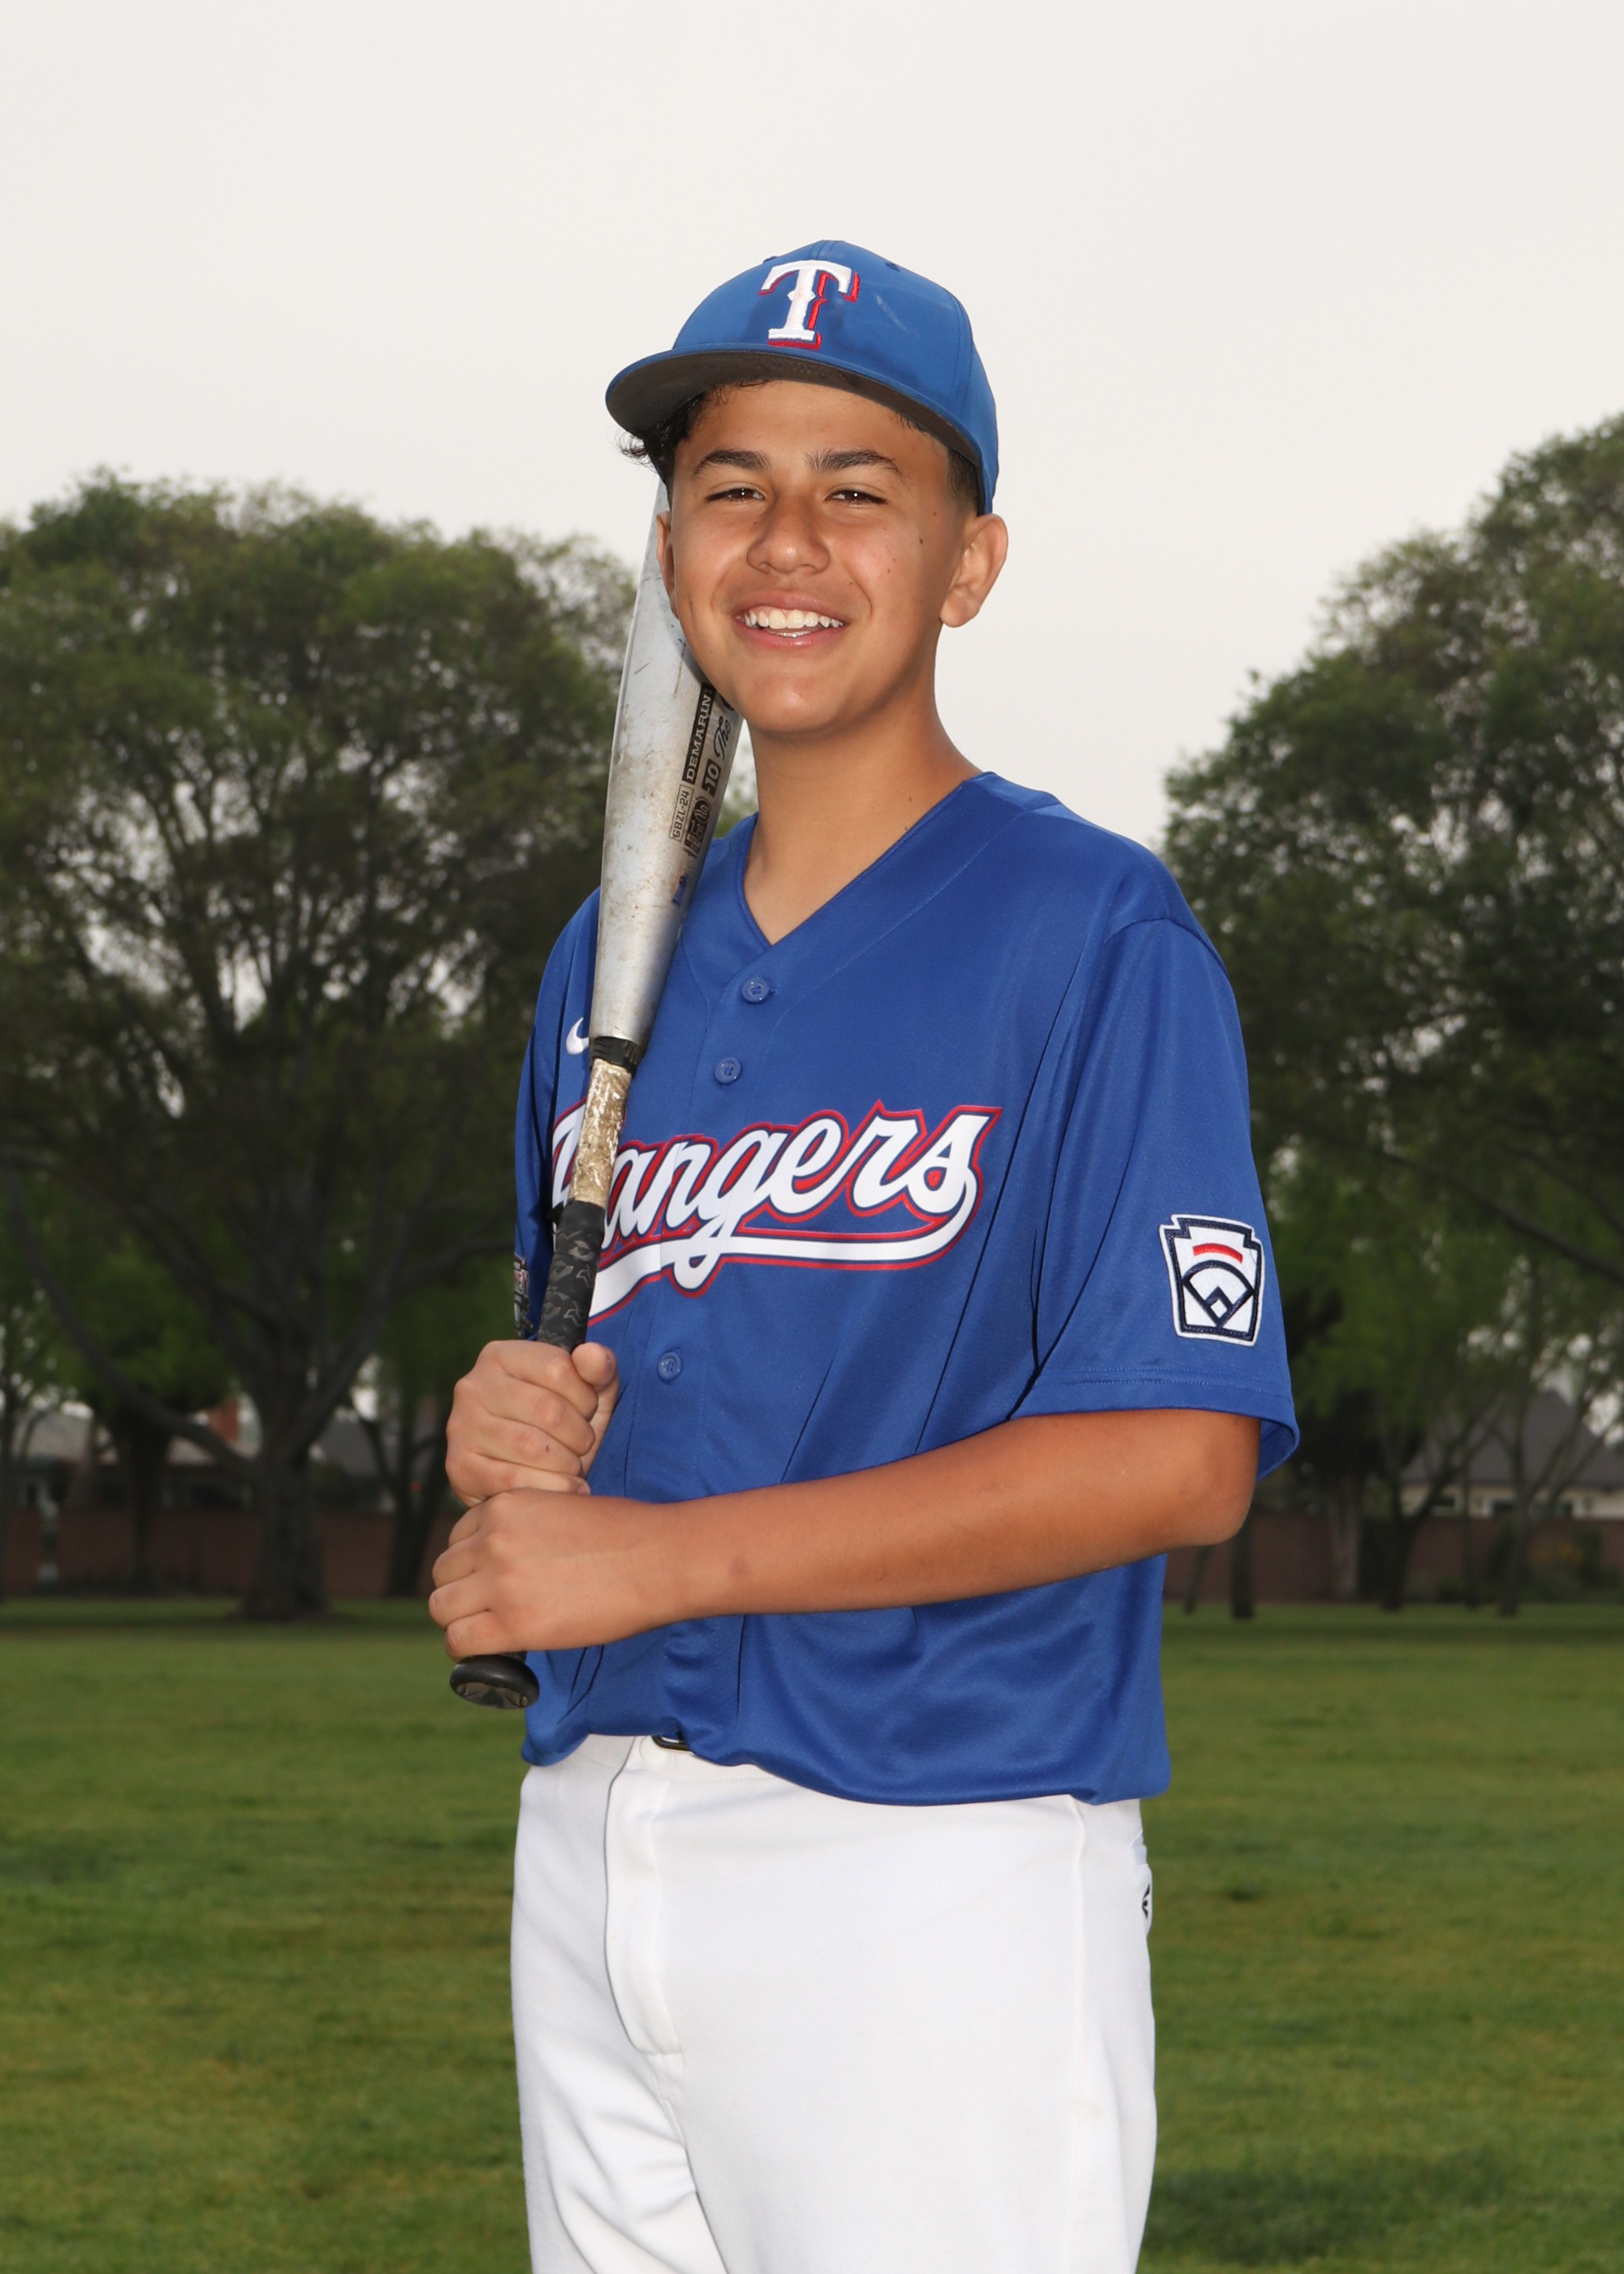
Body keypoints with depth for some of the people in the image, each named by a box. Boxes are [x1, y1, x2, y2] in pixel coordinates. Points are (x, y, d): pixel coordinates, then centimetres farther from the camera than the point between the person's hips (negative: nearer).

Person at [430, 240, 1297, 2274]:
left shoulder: (1093, 934, -7)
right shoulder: (612, 958, 14)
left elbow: (1182, 1457, -15)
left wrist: (665, 1556, -16)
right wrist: (509, 1430, -2)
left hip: (933, 1866, -6)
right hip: (590, 1852, 7)